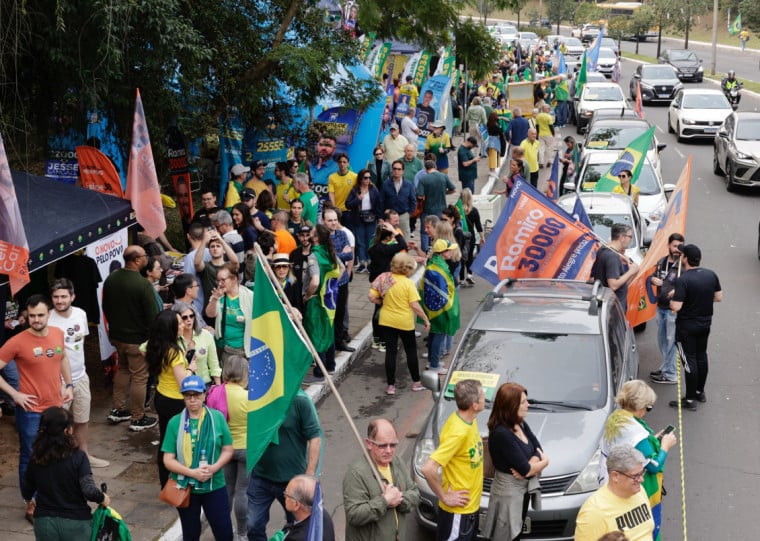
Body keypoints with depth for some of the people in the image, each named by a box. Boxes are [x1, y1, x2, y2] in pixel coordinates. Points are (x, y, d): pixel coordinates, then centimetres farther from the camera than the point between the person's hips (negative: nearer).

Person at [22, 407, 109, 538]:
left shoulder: (36, 459, -4)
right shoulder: (78, 456, -16)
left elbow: (27, 494, 9)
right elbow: (89, 490, -21)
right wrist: (102, 498, -2)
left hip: (44, 523, 3)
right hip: (75, 523, -3)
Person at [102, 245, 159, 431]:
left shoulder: (111, 279, -1)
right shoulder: (143, 285, -25)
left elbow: (106, 307, 12)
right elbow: (152, 316, -21)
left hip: (116, 335, 8)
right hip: (137, 339, -7)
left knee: (123, 368, 26)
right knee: (139, 377, 5)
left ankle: (118, 410, 31)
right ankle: (138, 419, 14)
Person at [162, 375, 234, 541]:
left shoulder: (217, 417, -6)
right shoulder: (175, 422, -6)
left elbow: (228, 450, 0)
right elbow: (168, 460, -6)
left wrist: (214, 468, -18)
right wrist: (192, 473, -20)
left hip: (215, 486, 0)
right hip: (185, 487, 1)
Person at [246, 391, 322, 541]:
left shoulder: (299, 400, -18)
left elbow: (315, 438, -16)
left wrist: (309, 478, -18)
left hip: (293, 479, -3)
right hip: (260, 477, 3)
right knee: (254, 526, 9)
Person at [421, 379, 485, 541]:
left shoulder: (469, 419, -3)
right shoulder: (457, 432, -30)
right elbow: (428, 469, -34)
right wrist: (444, 497, -21)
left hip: (471, 505, 9)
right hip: (457, 510, -9)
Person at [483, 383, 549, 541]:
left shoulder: (521, 424, 1)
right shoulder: (501, 434, -27)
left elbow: (538, 451, 2)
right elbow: (525, 469, -24)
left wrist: (531, 464, -19)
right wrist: (544, 462, -5)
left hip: (523, 489, 8)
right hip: (509, 492, -8)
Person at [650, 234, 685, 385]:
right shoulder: (662, 262, 8)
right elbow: (654, 277, 21)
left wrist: (677, 291, -35)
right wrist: (654, 279, -2)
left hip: (674, 310, -8)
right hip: (661, 307, 8)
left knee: (671, 341, -2)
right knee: (662, 339, 20)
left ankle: (670, 374, 6)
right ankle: (666, 366, 36)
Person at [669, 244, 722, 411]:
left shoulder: (682, 280, -25)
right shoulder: (711, 275, -4)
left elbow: (676, 307, -28)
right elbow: (719, 297, 5)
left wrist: (672, 298, -7)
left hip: (687, 327, -7)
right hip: (705, 323, 7)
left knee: (689, 361, 1)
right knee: (701, 356, 21)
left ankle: (690, 399, 8)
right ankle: (700, 392, 34)